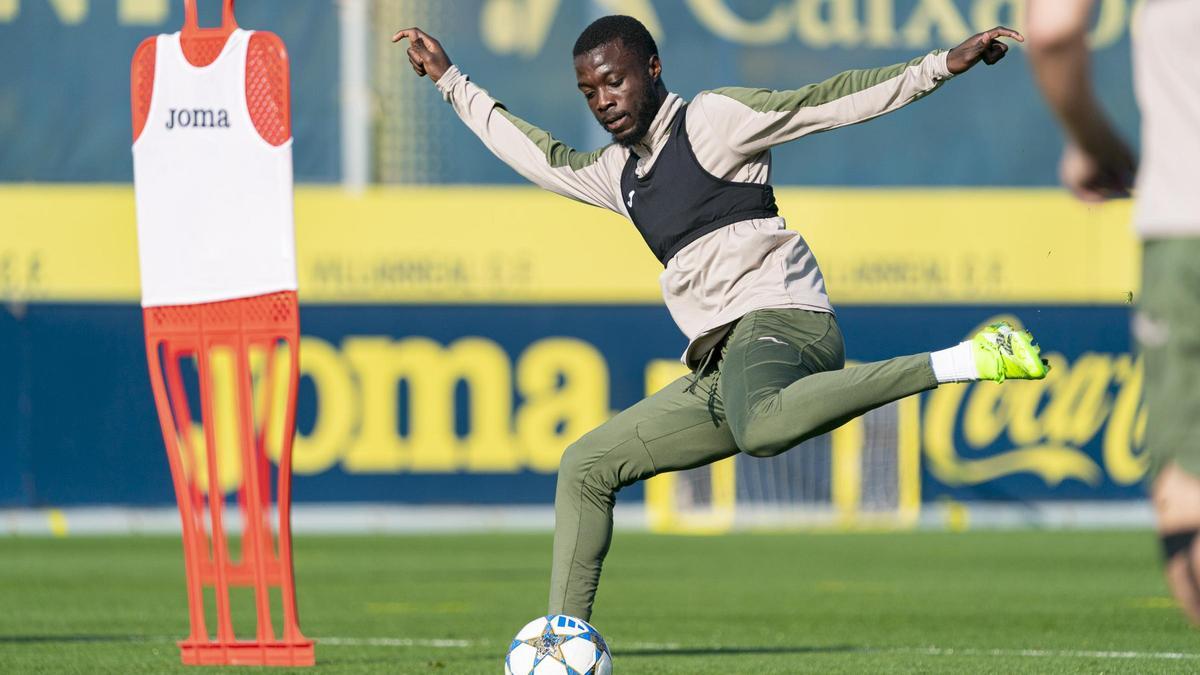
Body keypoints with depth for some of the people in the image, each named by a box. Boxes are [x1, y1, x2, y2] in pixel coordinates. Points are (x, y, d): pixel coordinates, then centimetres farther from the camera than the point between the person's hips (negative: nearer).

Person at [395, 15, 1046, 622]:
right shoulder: (621, 172, 25)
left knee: (763, 428, -43)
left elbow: (826, 101, -5)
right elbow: (544, 158, 42)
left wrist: (942, 65, -15)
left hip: (776, 318, -9)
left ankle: (963, 361, -41)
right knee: (585, 466, 13)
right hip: (720, 364, 9)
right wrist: (450, 80, 47)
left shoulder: (711, 120, 2)